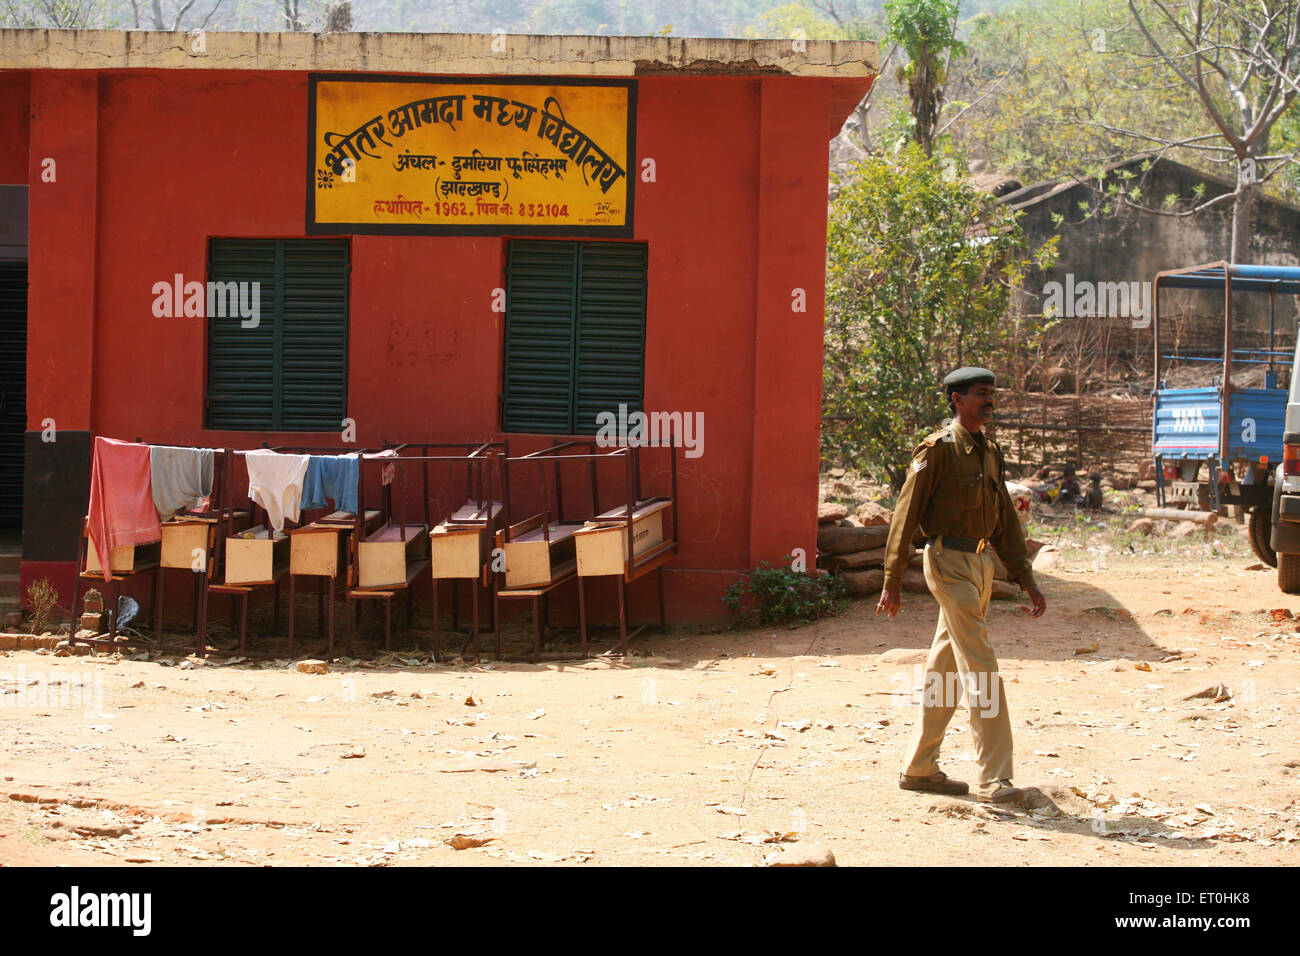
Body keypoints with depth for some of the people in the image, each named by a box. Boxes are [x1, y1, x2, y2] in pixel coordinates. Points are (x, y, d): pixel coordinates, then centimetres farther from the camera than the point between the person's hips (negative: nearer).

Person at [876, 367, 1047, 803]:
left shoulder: (990, 452, 14)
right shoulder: (938, 449, -10)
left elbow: (1005, 519, 18)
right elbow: (906, 513, -10)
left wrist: (1026, 579, 12)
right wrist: (891, 582, -11)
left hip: (982, 565, 8)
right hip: (951, 564, -8)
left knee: (945, 668, 13)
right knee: (980, 668, -12)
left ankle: (919, 769, 21)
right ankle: (993, 778, -12)